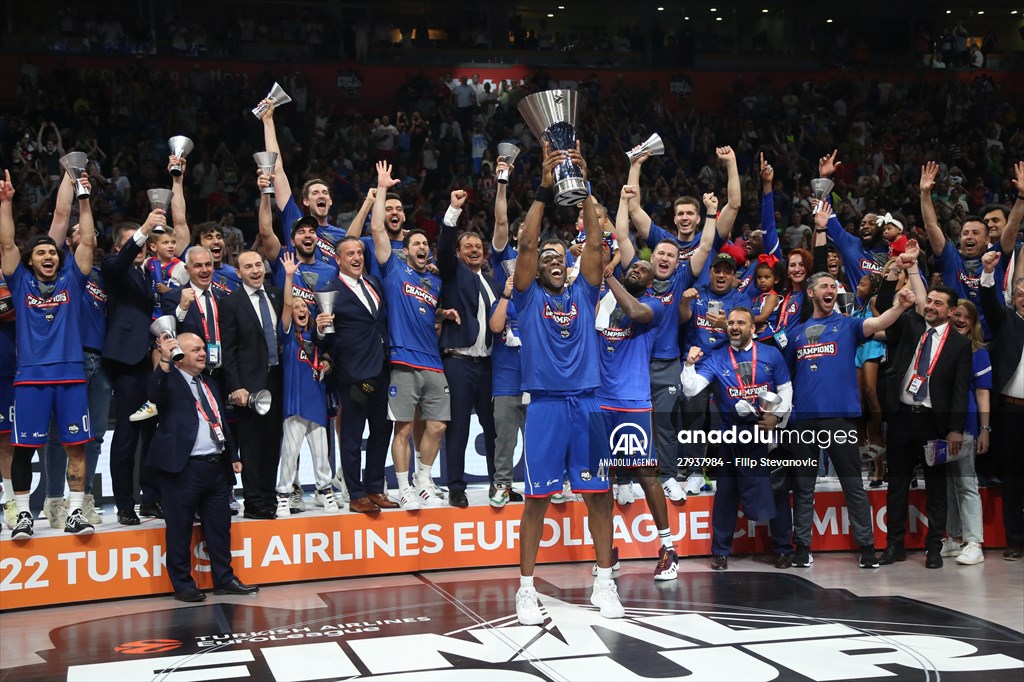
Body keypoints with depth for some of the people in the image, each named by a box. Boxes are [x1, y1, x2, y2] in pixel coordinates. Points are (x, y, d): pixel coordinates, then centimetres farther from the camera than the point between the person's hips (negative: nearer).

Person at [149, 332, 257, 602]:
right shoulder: (170, 380, -2)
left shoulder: (210, 385, 21)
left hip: (217, 467, 7)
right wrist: (164, 360, -36)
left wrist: (232, 456, 21)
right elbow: (155, 395, -26)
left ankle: (224, 579, 22)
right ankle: (183, 585, 10)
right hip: (183, 468, -7)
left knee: (220, 527, 12)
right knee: (180, 530, 0)